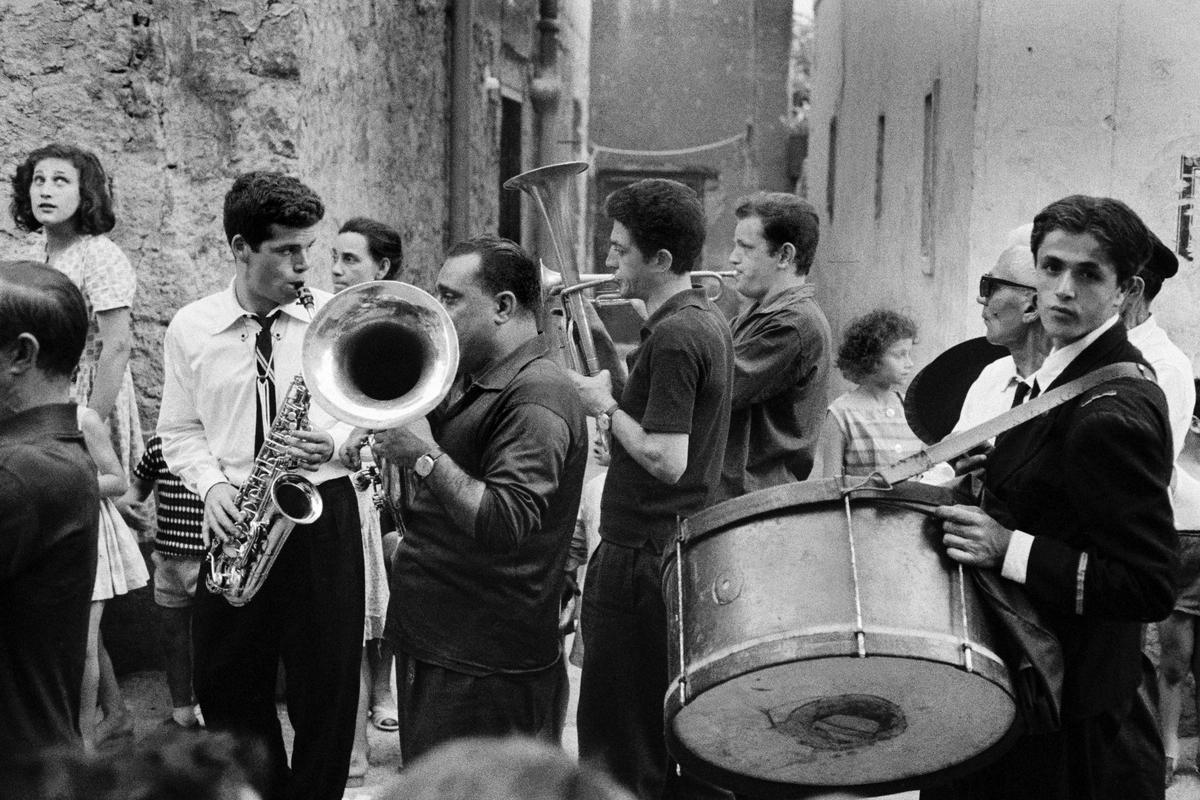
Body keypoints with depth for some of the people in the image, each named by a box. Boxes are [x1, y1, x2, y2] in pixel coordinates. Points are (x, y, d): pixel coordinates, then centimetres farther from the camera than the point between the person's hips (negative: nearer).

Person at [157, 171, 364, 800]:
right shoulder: (189, 329, 1)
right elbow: (178, 431, 9)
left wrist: (335, 441, -16)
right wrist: (211, 483, -9)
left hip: (323, 512, -1)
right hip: (235, 519, 2)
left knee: (326, 688, 3)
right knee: (226, 684, 10)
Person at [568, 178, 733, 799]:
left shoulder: (673, 335, -19)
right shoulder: (709, 321, 11)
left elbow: (666, 460, -23)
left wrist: (604, 406, -12)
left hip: (643, 555, -10)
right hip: (688, 546, 10)